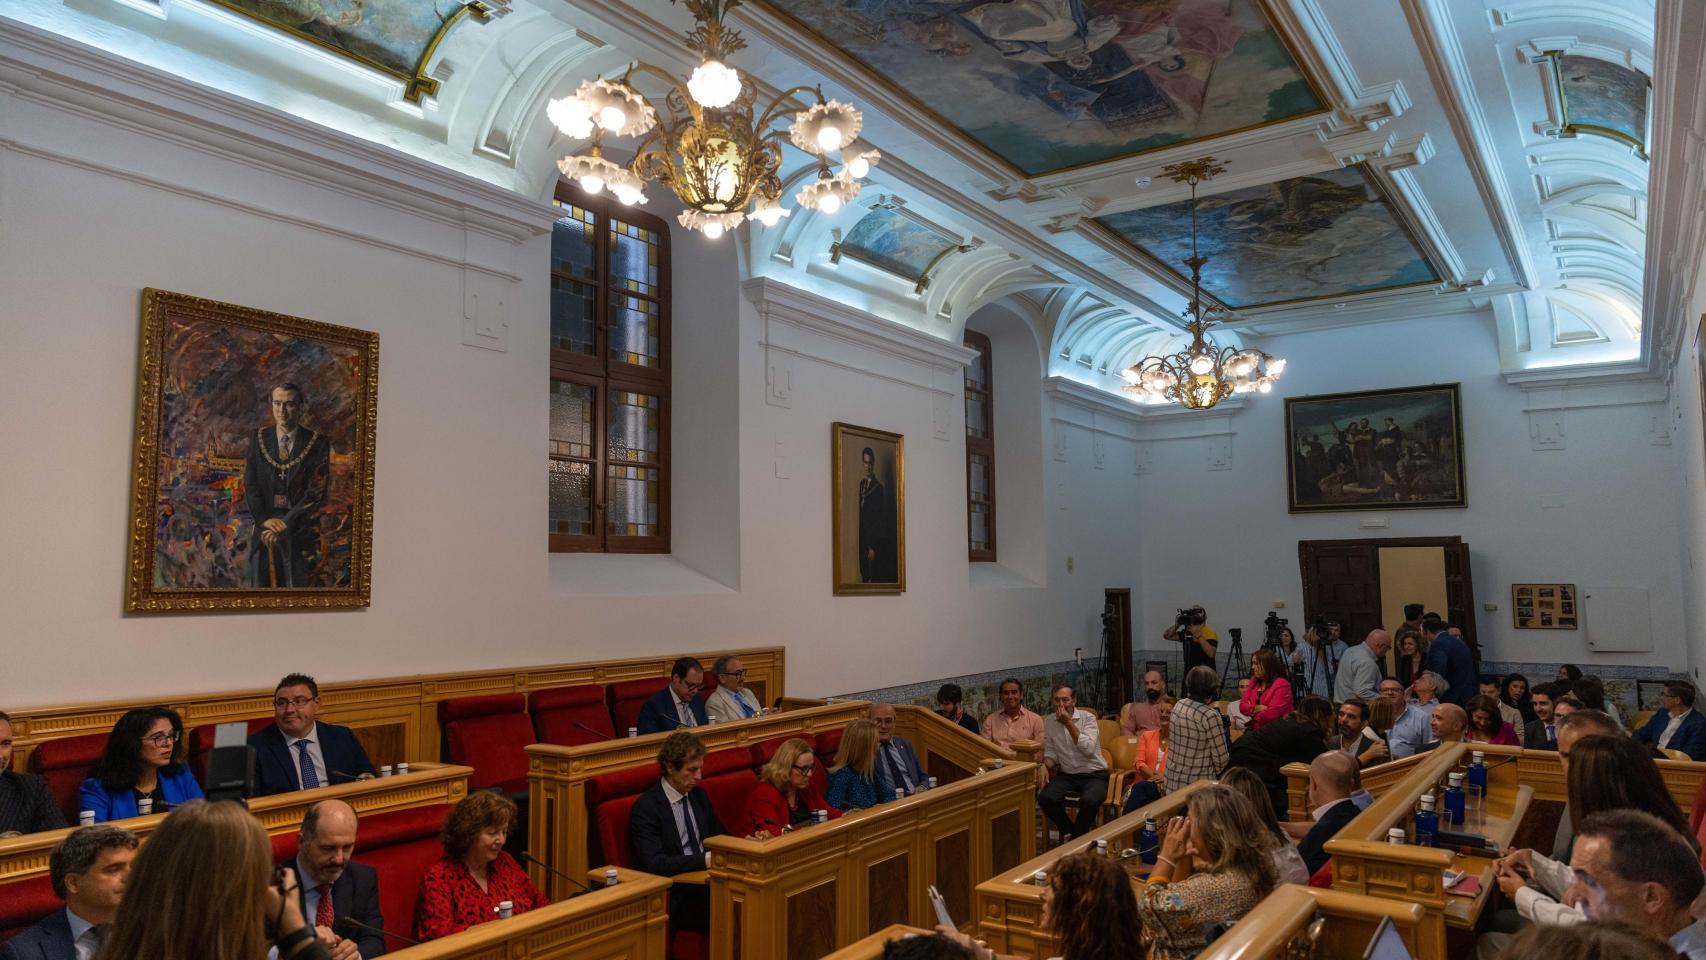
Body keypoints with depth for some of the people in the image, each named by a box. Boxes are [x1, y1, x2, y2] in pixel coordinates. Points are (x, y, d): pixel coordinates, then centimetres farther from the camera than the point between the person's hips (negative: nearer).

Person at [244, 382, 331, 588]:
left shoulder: (318, 443, -3)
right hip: (264, 529, 2)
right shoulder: (259, 438, 6)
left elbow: (317, 492, -7)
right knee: (262, 582, 3)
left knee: (299, 583, -2)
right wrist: (265, 519, -11)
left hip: (300, 531, -2)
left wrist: (285, 525, -13)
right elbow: (250, 485, 3)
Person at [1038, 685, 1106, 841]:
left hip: (1094, 774, -4)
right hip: (1066, 775, 4)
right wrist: (1048, 765, -8)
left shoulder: (1087, 718, -7)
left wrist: (1069, 723, -21)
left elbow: (1088, 749, -20)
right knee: (1044, 798, -25)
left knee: (1089, 801, -35)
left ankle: (1076, 838, -6)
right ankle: (1069, 831, 2)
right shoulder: (1049, 722, 6)